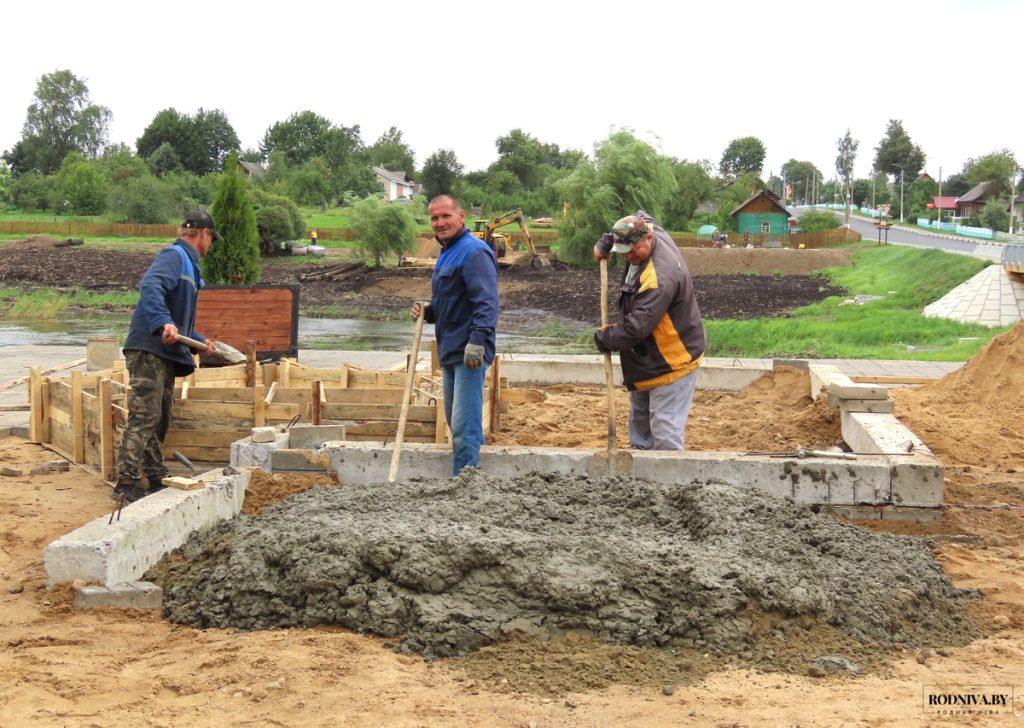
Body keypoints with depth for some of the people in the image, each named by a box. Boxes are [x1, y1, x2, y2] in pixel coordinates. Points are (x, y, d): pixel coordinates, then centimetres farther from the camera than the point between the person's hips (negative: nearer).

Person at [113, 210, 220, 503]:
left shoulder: (187, 263, 24)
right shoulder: (174, 255, -7)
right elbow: (150, 286, -27)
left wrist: (200, 340, 43)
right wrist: (164, 323, -39)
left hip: (166, 353, 10)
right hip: (149, 350, -10)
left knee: (160, 418, 14)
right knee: (144, 416, -13)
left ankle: (156, 479, 23)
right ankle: (126, 483, -14)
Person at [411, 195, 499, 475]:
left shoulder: (474, 251, -14)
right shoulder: (447, 253, 19)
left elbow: (486, 303, -24)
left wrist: (477, 341, -33)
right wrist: (428, 312, 10)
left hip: (469, 355, -11)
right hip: (450, 353, 11)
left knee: (464, 427, -11)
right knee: (455, 421, 18)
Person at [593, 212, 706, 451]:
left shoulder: (660, 278, -33)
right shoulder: (653, 231, -4)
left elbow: (637, 327, -32)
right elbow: (641, 217, 23)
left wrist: (605, 337, -13)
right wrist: (606, 242, 12)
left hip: (672, 362, -11)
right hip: (645, 357, 11)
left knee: (665, 432, -11)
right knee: (640, 417, 22)